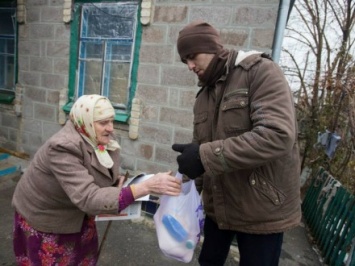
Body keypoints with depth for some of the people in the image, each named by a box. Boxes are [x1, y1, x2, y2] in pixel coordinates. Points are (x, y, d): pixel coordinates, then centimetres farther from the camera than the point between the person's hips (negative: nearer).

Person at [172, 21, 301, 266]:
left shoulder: (261, 71, -13)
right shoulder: (204, 95, 8)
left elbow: (277, 135, -28)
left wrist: (206, 156, -28)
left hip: (262, 211, -6)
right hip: (218, 206, 7)